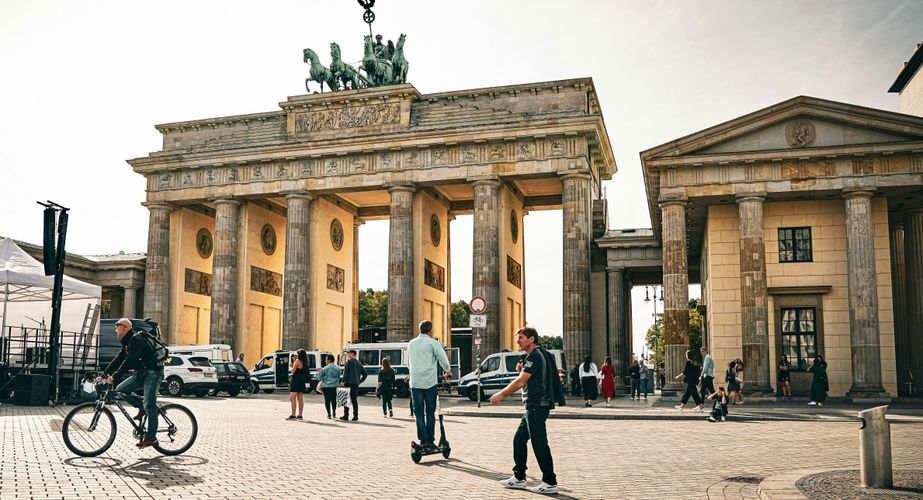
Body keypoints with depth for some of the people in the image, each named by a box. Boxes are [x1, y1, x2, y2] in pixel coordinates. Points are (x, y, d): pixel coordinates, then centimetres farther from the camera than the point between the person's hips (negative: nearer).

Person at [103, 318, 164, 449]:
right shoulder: (127, 342, 15)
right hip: (141, 373, 10)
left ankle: (151, 438, -13)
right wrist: (104, 374, 8)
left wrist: (114, 376, -27)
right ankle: (141, 406, 12)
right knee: (120, 390, 1)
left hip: (152, 373, -10)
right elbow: (118, 360, 15)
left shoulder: (136, 340, -17)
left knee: (149, 405, -14)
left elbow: (129, 361, -25)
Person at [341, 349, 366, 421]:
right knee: (354, 400, 9)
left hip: (349, 383, -6)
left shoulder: (349, 361, -4)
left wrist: (343, 381, -8)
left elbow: (345, 372, -12)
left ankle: (346, 416, -1)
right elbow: (365, 374, 15)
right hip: (356, 384, 6)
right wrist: (359, 381, 16)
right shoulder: (359, 363, 15)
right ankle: (355, 416, 5)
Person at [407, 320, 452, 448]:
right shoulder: (433, 343, -4)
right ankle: (430, 440, 5)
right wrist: (448, 371, 11)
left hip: (415, 383, 3)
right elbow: (443, 358, -6)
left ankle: (423, 440, -1)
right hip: (430, 382, -3)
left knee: (418, 413, 5)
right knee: (430, 412, 6)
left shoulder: (411, 344, 13)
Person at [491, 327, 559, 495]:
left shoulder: (535, 356, -14)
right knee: (519, 440, 14)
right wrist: (521, 371, 7)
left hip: (537, 406, -11)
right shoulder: (537, 356, 19)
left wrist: (501, 394, -11)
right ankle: (519, 478, 21)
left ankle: (550, 483, -2)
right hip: (533, 407, 11)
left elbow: (520, 382, -19)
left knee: (539, 444, -7)